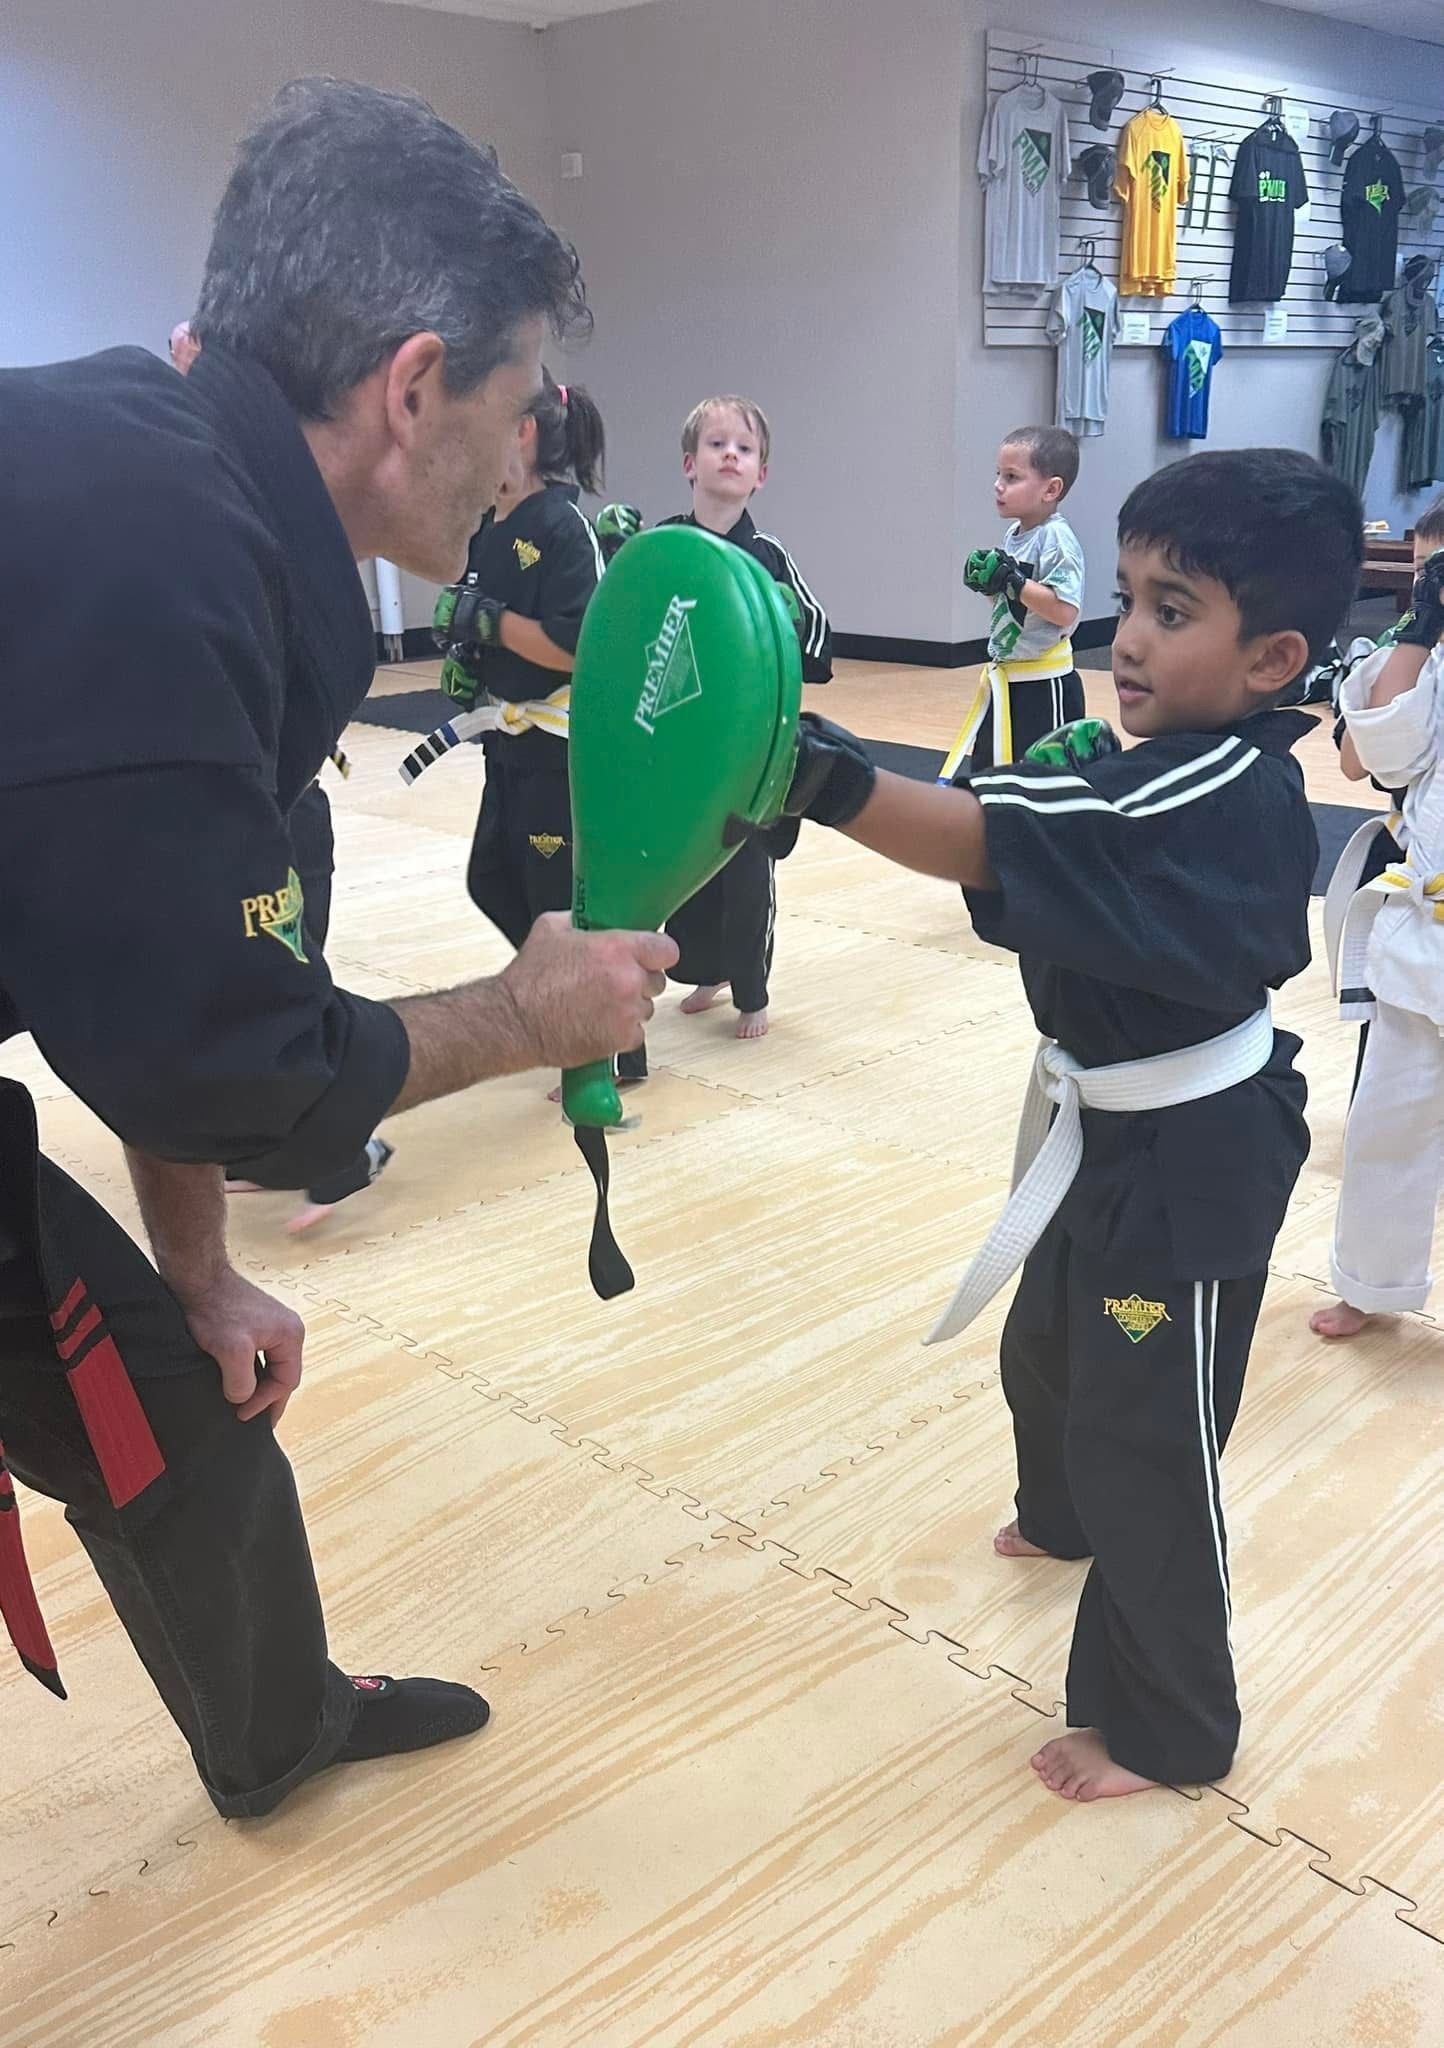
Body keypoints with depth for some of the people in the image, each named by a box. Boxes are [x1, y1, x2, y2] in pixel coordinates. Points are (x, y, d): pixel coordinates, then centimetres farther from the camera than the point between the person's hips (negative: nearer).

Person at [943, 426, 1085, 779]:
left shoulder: (1056, 539, -18)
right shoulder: (1014, 534, 8)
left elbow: (1063, 611, -26)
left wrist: (1013, 580, -25)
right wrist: (988, 581, 0)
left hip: (1042, 685, -9)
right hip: (1003, 678, 9)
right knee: (988, 765, 18)